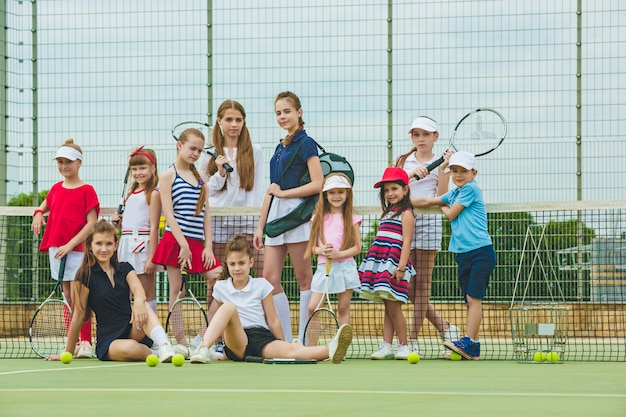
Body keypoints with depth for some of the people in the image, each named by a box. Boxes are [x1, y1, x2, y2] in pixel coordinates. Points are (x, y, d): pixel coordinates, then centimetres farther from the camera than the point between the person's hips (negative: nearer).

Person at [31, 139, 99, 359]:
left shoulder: (86, 191, -6)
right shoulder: (56, 189, 12)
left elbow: (92, 223, -11)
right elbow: (45, 206, 30)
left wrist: (70, 245, -18)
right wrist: (38, 213, 5)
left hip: (77, 250, -6)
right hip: (56, 249, 6)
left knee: (78, 299, -9)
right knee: (68, 298, 9)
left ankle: (85, 344, -5)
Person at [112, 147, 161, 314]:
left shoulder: (153, 194, -6)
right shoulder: (131, 193, 16)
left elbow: (153, 227, -11)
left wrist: (151, 257, -16)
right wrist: (119, 219, 2)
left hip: (143, 243, -8)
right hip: (126, 242, 8)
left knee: (147, 294, -3)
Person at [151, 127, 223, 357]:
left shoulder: (200, 178, 16)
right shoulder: (168, 176, 0)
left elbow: (206, 214, 13)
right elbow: (168, 213, -7)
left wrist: (208, 246, 3)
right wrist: (184, 244, -15)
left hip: (197, 243, 5)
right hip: (176, 240, -5)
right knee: (176, 291, -2)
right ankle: (180, 342, -1)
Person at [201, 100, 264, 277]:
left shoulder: (255, 151, 8)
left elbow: (258, 189, 6)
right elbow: (205, 191, 11)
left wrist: (255, 225, -3)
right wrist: (220, 173, -7)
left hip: (246, 221, 0)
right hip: (217, 220, 1)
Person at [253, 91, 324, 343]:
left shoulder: (305, 144, -4)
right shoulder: (280, 148, 19)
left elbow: (318, 184, -15)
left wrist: (283, 192, -9)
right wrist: (260, 226, 17)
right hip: (275, 216, 8)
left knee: (304, 278, -3)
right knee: (270, 278, 1)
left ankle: (304, 342, -1)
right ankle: (287, 341, 4)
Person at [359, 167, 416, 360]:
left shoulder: (406, 214, -4)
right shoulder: (387, 213, 22)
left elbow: (406, 242, -12)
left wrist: (401, 267, -19)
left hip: (394, 263, -8)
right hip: (381, 262, 8)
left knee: (394, 307, -9)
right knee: (388, 308, 7)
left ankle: (403, 346, -2)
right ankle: (386, 346, 5)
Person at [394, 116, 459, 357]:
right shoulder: (403, 161, 14)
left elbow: (441, 197, -2)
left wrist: (443, 168, -9)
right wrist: (411, 174, -13)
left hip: (428, 220, -3)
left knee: (422, 283, -5)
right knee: (409, 286, 1)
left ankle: (412, 340, -4)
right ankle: (444, 328, 15)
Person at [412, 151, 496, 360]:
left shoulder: (471, 189, -7)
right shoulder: (454, 194, 17)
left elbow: (451, 214, -5)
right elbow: (427, 201, 25)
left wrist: (443, 207, 15)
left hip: (480, 251, -8)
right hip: (463, 254, 8)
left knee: (473, 297, -12)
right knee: (469, 300, 6)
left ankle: (468, 342, -18)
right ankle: (472, 348, 5)